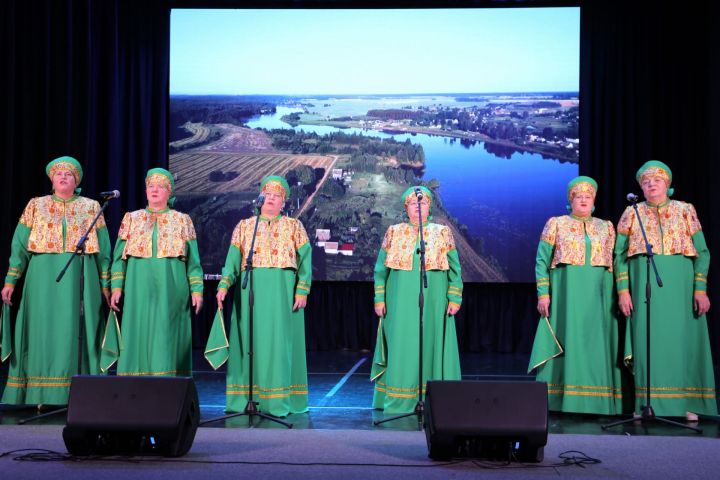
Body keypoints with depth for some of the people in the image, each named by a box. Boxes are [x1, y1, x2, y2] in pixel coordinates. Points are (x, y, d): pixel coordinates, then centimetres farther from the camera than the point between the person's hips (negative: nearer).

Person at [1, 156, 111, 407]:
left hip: (80, 280, 0)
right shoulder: (36, 206, 11)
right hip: (44, 279, 0)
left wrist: (105, 283, 4)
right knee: (44, 330, -1)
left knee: (76, 332, -2)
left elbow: (103, 249, 8)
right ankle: (42, 395, 3)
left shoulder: (91, 207, 10)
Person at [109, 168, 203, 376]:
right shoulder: (132, 219, 13)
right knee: (139, 336, -1)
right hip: (139, 290, 1)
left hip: (170, 290, -1)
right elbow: (119, 257, 10)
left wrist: (196, 289, -3)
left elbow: (193, 260, 6)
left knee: (167, 337, -5)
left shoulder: (182, 221, 10)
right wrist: (116, 287, 0)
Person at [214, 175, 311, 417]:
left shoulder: (294, 226, 8)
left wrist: (302, 291, -9)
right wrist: (224, 285, -12)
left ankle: (278, 401, -1)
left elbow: (305, 259, 2)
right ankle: (245, 399, 6)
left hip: (282, 292, -2)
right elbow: (233, 259, 2)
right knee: (249, 342, 1)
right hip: (250, 291, 2)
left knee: (279, 341, -4)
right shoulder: (244, 226, 11)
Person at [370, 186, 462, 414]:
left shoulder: (442, 233, 7)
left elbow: (455, 270, 6)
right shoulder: (394, 232, 9)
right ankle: (398, 401, 6)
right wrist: (379, 299, 1)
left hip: (433, 302, 0)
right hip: (401, 303, 0)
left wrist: (454, 299, -2)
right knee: (401, 347, 0)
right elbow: (380, 269, 9)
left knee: (432, 346, 1)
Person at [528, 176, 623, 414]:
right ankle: (564, 402, 1)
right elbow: (542, 260, 3)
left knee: (597, 345, 0)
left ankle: (597, 403, 3)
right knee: (566, 342, -3)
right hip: (566, 294, -2)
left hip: (598, 296, 2)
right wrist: (543, 294, -7)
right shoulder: (556, 224, 7)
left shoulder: (606, 227, 14)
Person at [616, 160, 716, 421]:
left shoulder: (685, 211, 8)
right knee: (646, 340, -2)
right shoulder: (632, 213, 9)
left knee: (683, 340, -2)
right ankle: (645, 403, 4)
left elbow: (702, 252, 5)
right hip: (643, 287, 0)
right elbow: (619, 255, 6)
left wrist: (700, 289, -5)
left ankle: (686, 403, 4)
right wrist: (623, 290, -4)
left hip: (679, 288, 0)